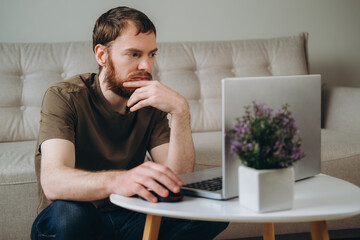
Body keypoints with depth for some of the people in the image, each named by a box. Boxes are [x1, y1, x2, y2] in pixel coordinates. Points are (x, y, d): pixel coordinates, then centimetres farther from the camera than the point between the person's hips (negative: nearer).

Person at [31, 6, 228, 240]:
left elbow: (178, 177, -11)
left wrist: (180, 111, -24)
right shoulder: (65, 97, -13)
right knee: (69, 211, -39)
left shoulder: (150, 104, 1)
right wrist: (116, 181, -52)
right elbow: (53, 181, -32)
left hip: (127, 220, 4)